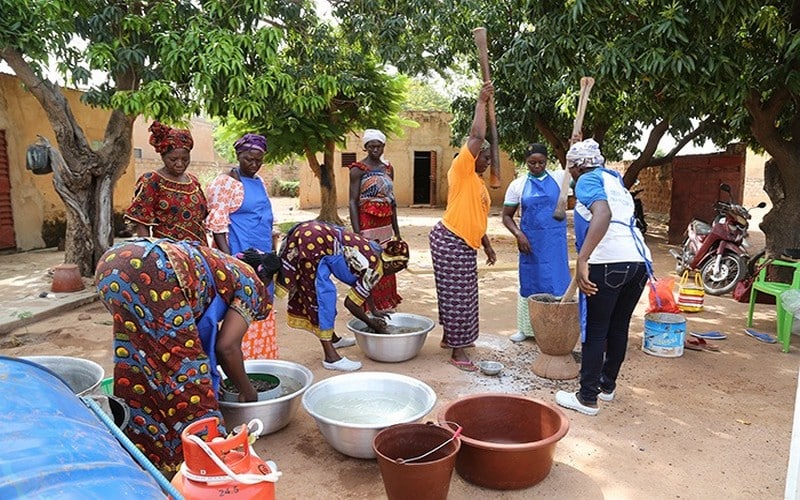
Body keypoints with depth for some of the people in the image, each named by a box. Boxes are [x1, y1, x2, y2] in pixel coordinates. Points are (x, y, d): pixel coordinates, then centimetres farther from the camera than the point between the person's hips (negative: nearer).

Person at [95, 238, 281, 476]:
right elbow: (227, 347, 6)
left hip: (112, 261, 9)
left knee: (139, 357, 22)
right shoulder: (252, 285, 16)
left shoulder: (222, 266, 35)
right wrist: (247, 391, 21)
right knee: (183, 367, 4)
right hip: (152, 271, -8)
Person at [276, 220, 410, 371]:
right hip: (315, 241, -9)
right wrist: (372, 324, 9)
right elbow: (351, 303, -5)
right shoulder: (376, 268, -8)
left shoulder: (374, 249, 16)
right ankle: (331, 357, -3)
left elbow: (364, 286, 32)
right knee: (325, 295, -5)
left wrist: (374, 311, 41)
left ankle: (332, 338, 37)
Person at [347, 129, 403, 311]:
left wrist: (396, 229, 15)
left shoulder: (388, 168, 13)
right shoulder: (358, 169, -6)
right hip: (367, 225, -6)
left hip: (386, 226, 6)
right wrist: (357, 233, -19)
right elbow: (353, 201, -11)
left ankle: (385, 306, 22)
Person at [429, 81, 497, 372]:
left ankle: (450, 336, 33)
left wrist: (487, 246, 22)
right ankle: (457, 351, 0)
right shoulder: (461, 169, -7)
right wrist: (482, 101, -12)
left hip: (466, 245, 10)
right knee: (455, 294, -6)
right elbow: (476, 136, -19)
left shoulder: (479, 182, 19)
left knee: (463, 293, 16)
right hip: (449, 240, -9)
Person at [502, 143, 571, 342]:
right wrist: (518, 234, -12)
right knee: (529, 283, 10)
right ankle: (526, 328, 23)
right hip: (530, 242, 1)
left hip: (555, 243, 0)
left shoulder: (559, 177, 1)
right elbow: (506, 216, 3)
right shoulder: (518, 185, 1)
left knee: (557, 282, 3)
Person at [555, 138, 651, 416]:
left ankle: (587, 398, 12)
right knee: (619, 327, 19)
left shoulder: (588, 180, 0)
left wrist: (582, 260, -30)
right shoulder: (615, 181, 25)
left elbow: (603, 214, -21)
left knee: (594, 331, 2)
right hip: (640, 261, 8)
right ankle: (607, 385, 34)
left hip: (609, 262, -8)